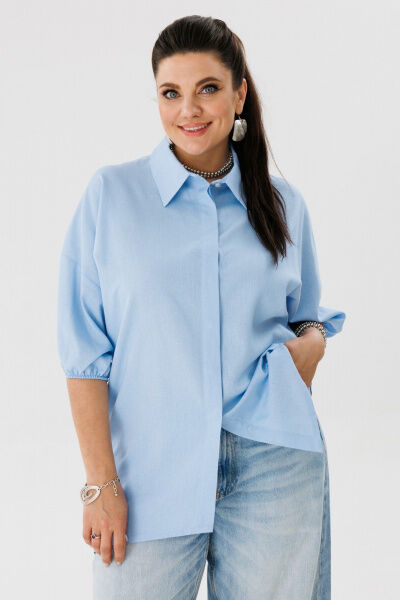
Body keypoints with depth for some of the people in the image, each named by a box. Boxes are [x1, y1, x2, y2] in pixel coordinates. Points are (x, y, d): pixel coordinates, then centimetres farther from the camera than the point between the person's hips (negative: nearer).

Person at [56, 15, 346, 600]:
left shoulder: (285, 204, 8)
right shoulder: (111, 193, 0)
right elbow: (84, 350, -3)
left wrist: (310, 343, -4)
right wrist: (100, 482, -8)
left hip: (275, 466, 2)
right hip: (153, 471, -2)